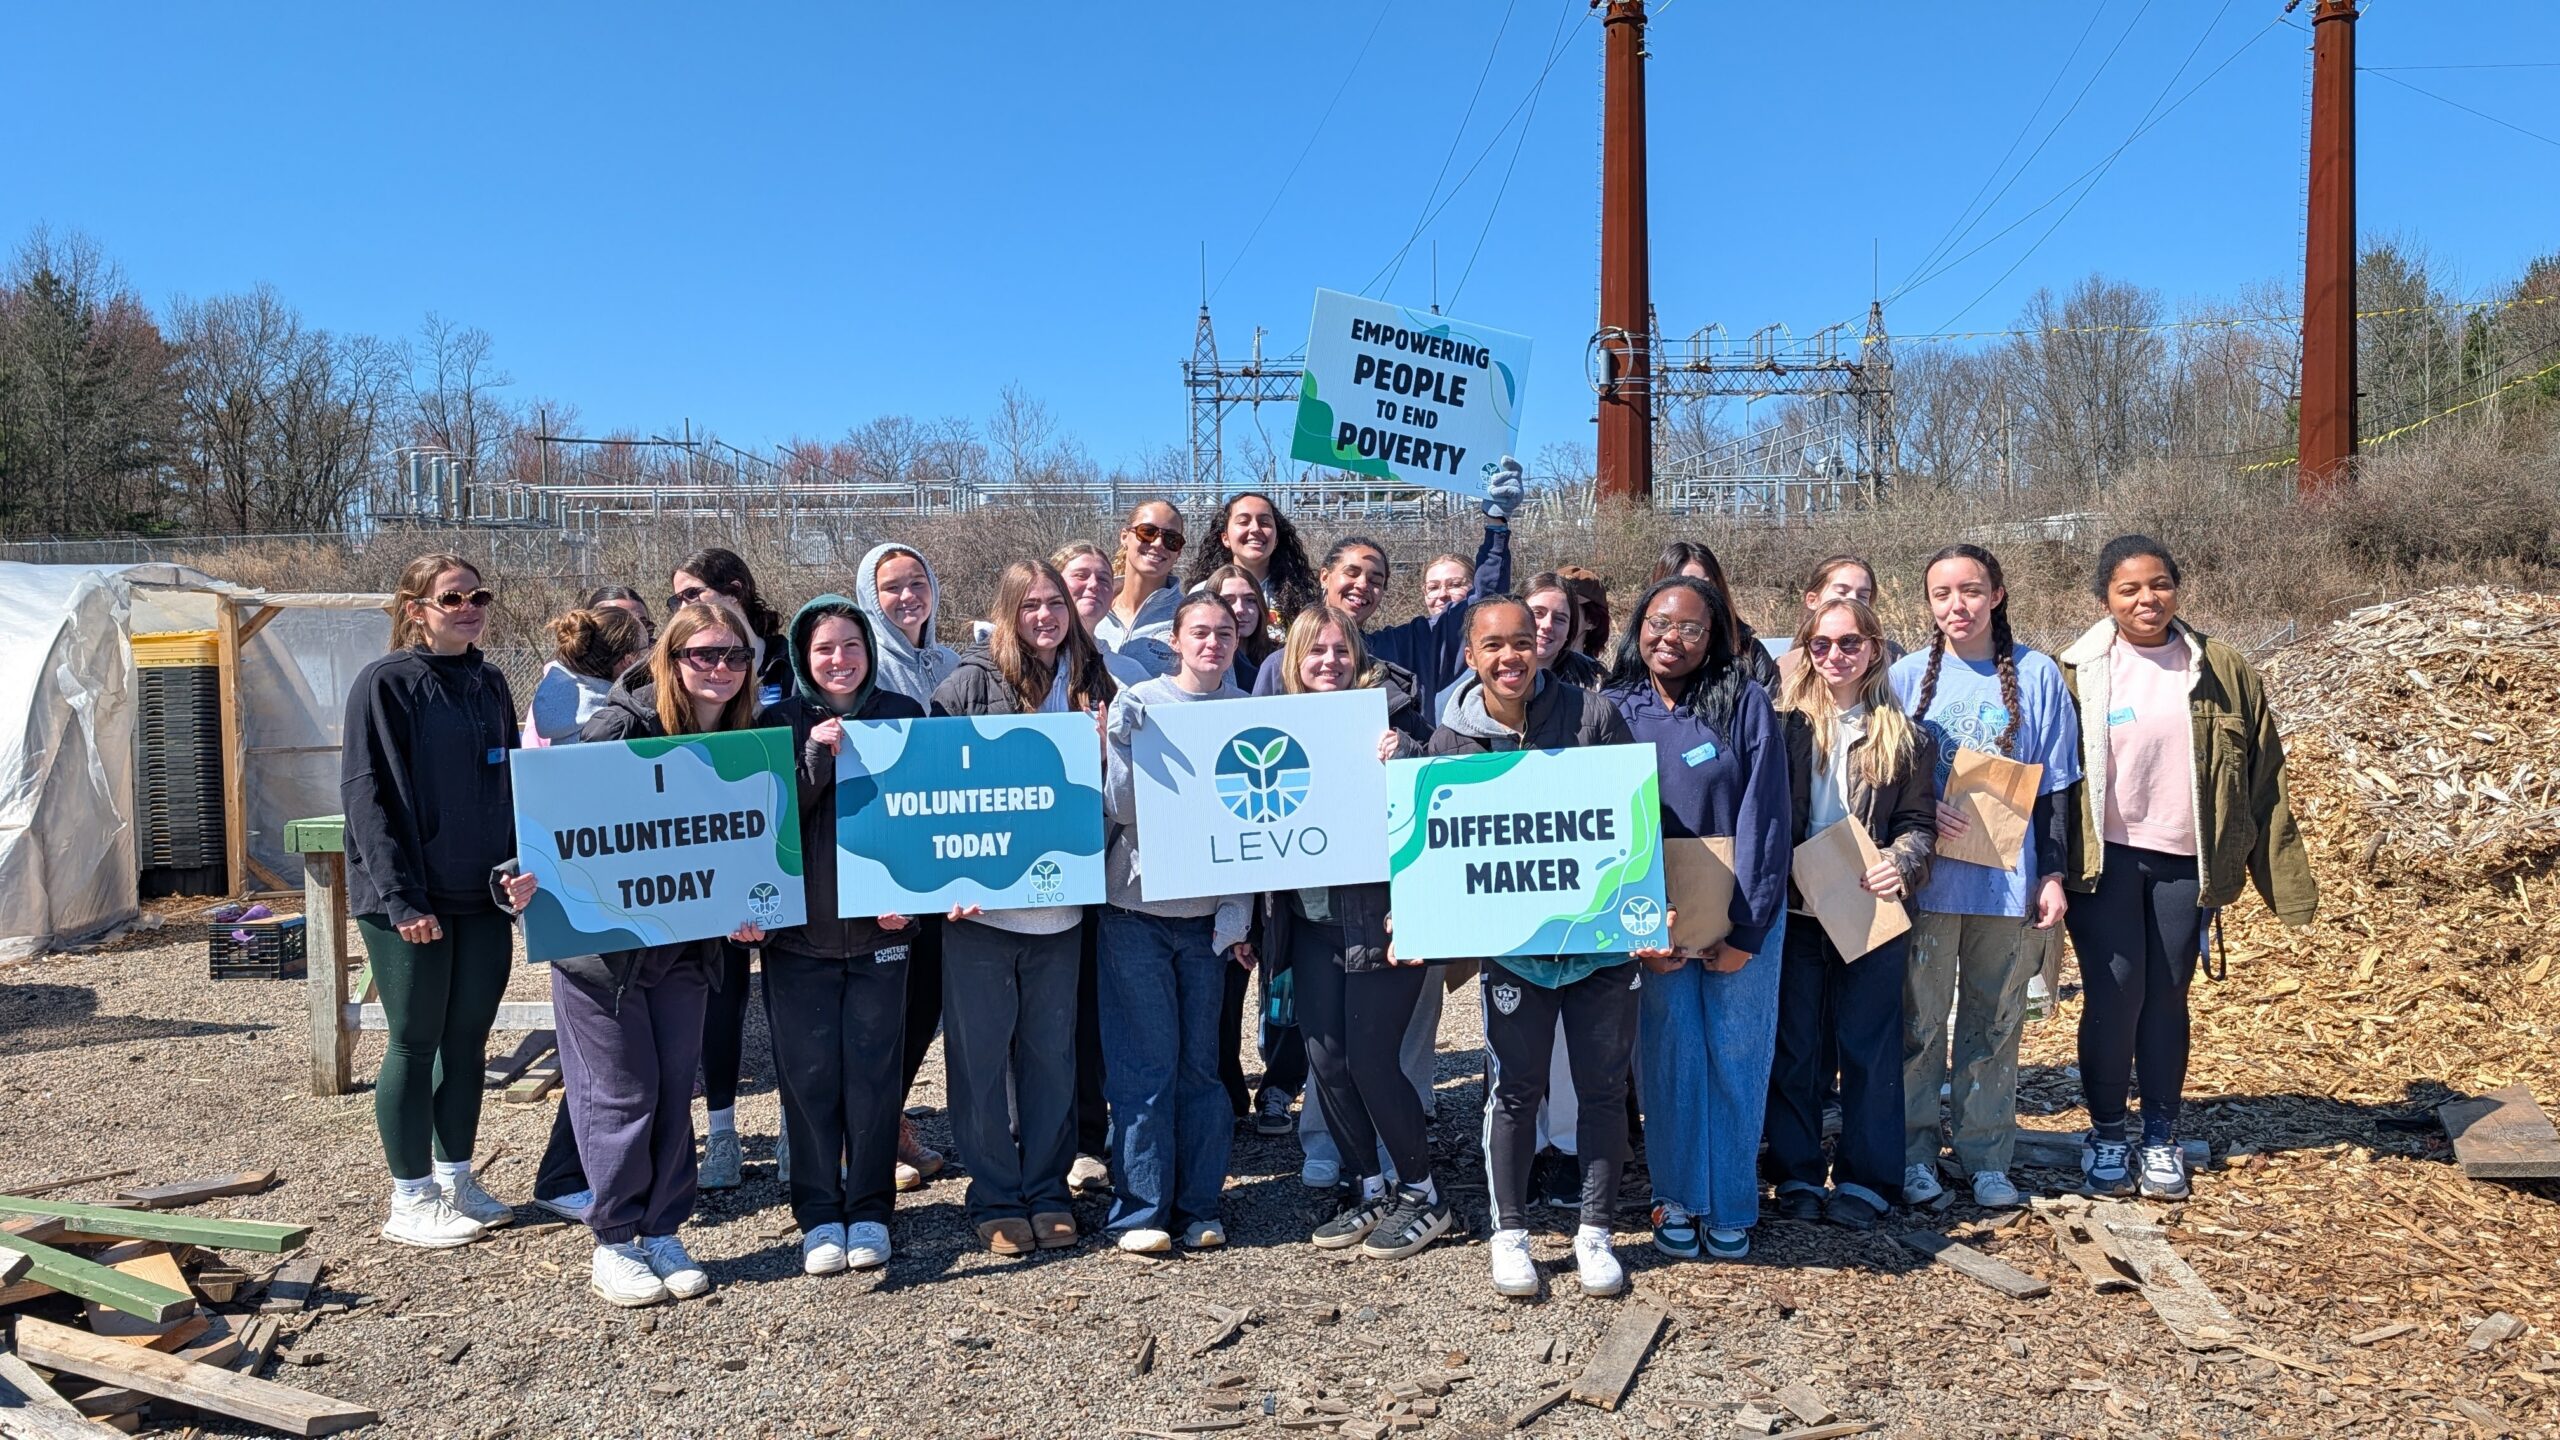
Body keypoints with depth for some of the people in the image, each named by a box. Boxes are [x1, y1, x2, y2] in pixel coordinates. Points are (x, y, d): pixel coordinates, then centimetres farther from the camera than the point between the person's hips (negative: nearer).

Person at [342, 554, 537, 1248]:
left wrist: (520, 866, 2)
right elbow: (367, 795, -12)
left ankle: (457, 1181, 26)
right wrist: (401, 897, -17)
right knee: (415, 1045, 3)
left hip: (483, 899, 6)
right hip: (411, 901, -6)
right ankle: (410, 1202, 15)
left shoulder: (490, 684, 10)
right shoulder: (385, 684, -8)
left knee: (468, 1041, 12)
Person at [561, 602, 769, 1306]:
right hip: (602, 942, -5)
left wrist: (745, 915, -8)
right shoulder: (621, 727, -16)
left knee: (674, 1092, 10)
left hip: (687, 945, 5)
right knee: (622, 1095, 2)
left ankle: (662, 1233, 24)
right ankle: (613, 1246, 18)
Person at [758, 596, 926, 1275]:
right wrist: (816, 756, -19)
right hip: (798, 930, 0)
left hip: (879, 925, 0)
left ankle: (869, 1211, 16)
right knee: (809, 1074, 3)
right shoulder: (779, 722, 2)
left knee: (873, 1071, 4)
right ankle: (818, 1216, 15)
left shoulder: (902, 715, 4)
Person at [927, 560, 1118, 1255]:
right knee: (981, 1052, 5)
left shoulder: (1090, 684, 7)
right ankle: (995, 1197, 19)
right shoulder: (971, 682, -6)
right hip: (977, 902, -3)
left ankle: (1047, 1190, 24)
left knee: (1051, 1051, 10)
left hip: (1057, 901, 3)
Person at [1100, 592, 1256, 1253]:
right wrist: (1126, 741, -22)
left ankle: (1198, 1207, 15)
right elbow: (1122, 807, -6)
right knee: (1147, 1063, -1)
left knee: (1201, 1062, 5)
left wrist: (1238, 917, 0)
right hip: (1138, 907, -2)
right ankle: (1140, 1210, 8)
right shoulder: (1137, 703, -1)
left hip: (1208, 914, 2)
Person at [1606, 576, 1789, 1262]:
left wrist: (1746, 929, -12)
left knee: (1737, 1058, 5)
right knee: (1669, 1058, 4)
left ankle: (1730, 1206, 19)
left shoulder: (1746, 704, -5)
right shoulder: (1614, 709, 1)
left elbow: (1764, 819, -8)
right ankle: (1676, 1198, 20)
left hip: (1742, 916, -1)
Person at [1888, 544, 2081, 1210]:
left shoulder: (2037, 675, 2)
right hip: (1926, 875, 0)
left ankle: (1987, 1158, 21)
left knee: (1995, 1021, 9)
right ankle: (1914, 1154, 17)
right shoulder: (1907, 675, 1)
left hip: (2006, 875, 1)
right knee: (1920, 1018, 5)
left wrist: (2051, 873, 1)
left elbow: (2053, 785, 4)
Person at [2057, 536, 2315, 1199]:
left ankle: (2161, 1137, 22)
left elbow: (2262, 774, 5)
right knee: (2114, 994, -2)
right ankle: (2106, 1133, 14)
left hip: (2185, 862, 2)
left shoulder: (2220, 669, 3)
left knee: (2168, 995, 9)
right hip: (2105, 859, -1)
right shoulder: (2079, 671, -2)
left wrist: (2281, 871, 2)